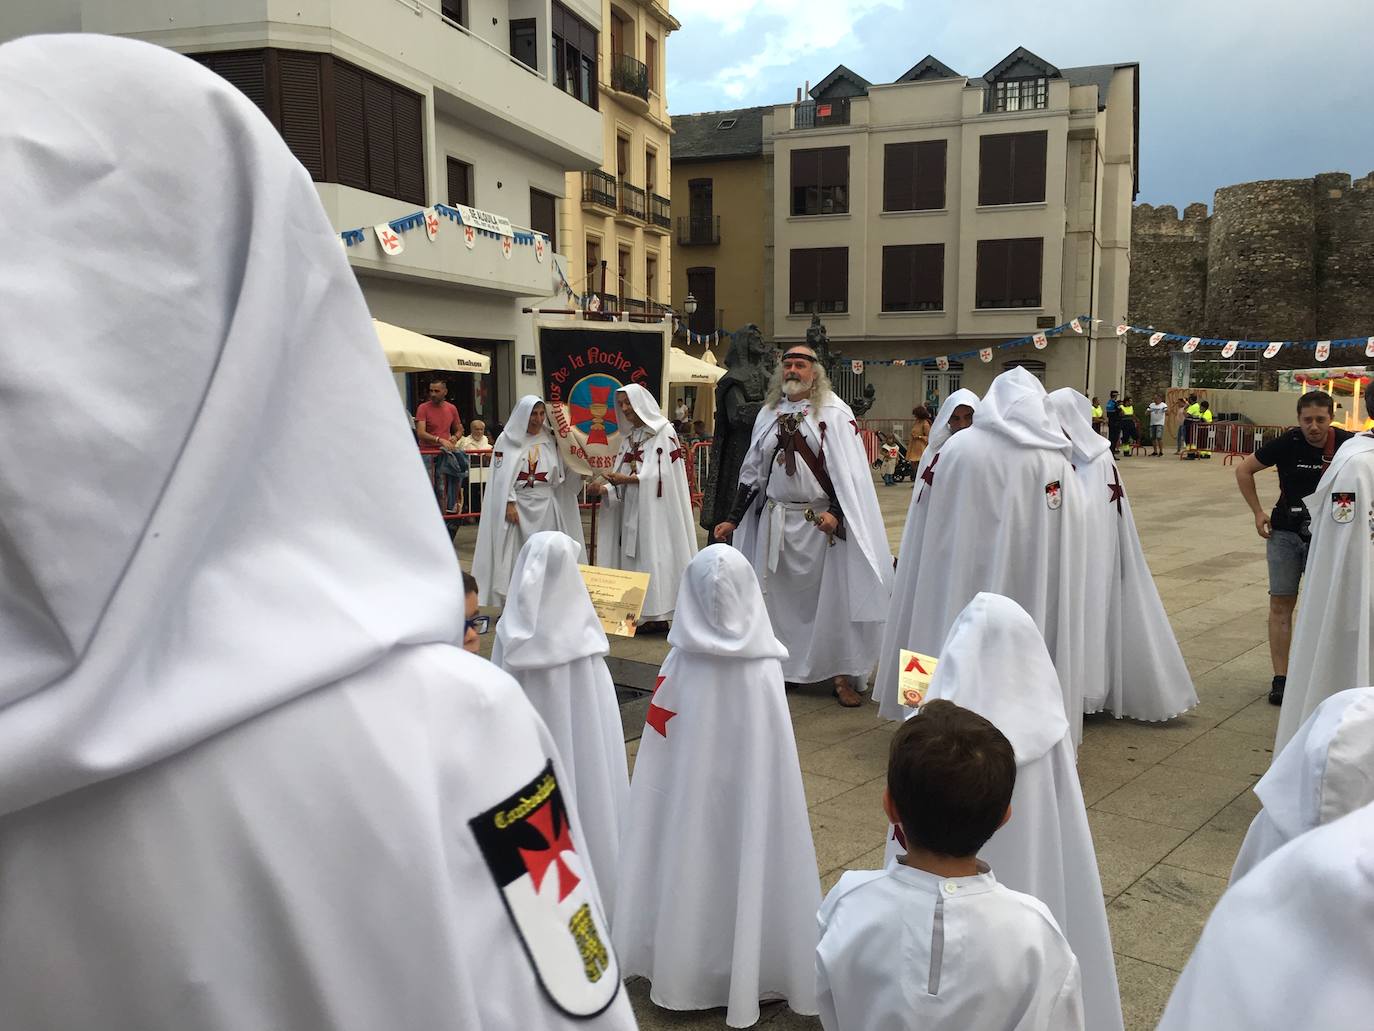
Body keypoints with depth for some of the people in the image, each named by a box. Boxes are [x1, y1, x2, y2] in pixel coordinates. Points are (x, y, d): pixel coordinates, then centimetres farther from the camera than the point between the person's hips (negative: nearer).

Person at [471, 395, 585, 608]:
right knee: (516, 556, -1)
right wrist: (509, 503, -13)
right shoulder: (508, 439, -1)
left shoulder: (550, 439, 8)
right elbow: (502, 475, -5)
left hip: (545, 505, 3)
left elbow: (561, 474, 6)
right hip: (518, 505, -3)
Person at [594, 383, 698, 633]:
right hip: (631, 509, 7)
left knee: (653, 555, -7)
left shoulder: (663, 432, -6)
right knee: (632, 556, 3)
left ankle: (657, 616, -3)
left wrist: (627, 478, -21)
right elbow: (621, 476, 14)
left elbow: (662, 474, -13)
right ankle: (640, 614, 6)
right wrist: (606, 487, -5)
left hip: (654, 508, -7)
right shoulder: (629, 436, 16)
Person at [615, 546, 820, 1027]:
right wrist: (754, 776, 6)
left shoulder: (679, 665, -14)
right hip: (752, 789, -1)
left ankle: (684, 963, 34)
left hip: (690, 788, 2)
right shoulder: (764, 670, -17)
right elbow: (775, 753, -9)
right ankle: (755, 964, 29)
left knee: (692, 852, 17)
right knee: (751, 856, 14)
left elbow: (661, 749, -4)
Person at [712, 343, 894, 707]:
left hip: (821, 523, -5)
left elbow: (849, 471, -11)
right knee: (775, 596, 9)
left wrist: (836, 512, -25)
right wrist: (733, 519, 14)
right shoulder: (769, 415, 12)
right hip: (775, 521, 5)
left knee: (834, 596, -2)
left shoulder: (835, 414, -4)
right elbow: (752, 471, 17)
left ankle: (843, 676, 8)